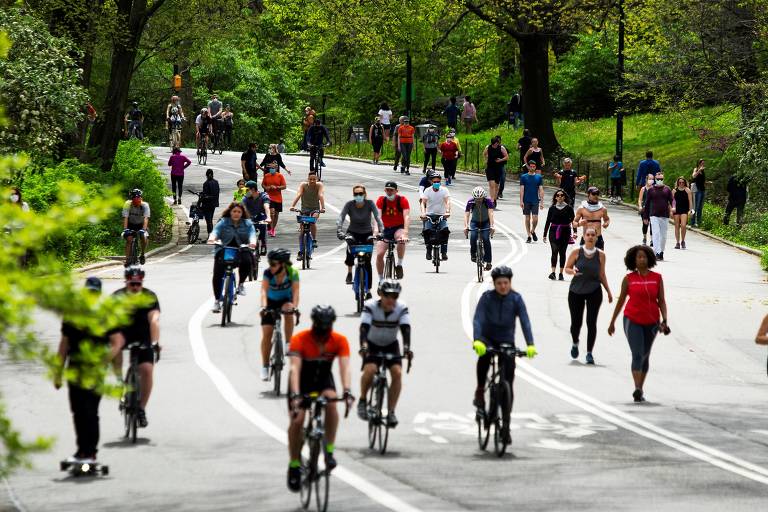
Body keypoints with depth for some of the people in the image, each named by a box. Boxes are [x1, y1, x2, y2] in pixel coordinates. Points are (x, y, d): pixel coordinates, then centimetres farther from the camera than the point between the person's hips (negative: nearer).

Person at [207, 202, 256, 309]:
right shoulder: (223, 222, 3)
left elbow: (252, 233, -9)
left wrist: (252, 242, -33)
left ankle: (241, 283, -5)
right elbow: (216, 231, -12)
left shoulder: (247, 224, 6)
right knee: (217, 275, -15)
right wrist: (212, 238, -36)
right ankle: (217, 300, -1)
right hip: (223, 251, 0)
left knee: (246, 262, -32)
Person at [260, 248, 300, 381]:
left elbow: (295, 291, -35)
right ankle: (265, 367, 5)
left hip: (286, 300, 0)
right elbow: (264, 290, -35)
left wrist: (295, 306, -52)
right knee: (266, 333, -8)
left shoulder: (292, 273, -27)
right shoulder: (268, 273, -27)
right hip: (271, 301, 0)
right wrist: (264, 306, -51)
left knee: (288, 311, -36)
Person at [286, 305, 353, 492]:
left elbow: (345, 368, -31)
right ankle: (294, 465, 4)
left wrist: (347, 392, -47)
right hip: (302, 381, -1)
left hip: (323, 380, 1)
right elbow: (295, 368, -36)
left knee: (331, 403, -30)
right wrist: (295, 395, -49)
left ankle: (329, 451, -21)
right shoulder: (300, 339, -27)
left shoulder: (340, 341, -21)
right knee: (297, 421, -15)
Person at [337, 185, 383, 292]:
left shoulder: (370, 203, -17)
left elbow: (377, 217, -26)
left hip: (367, 234, 0)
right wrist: (339, 231, -40)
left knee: (367, 262, -5)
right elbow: (341, 218, -24)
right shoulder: (349, 204, -16)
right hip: (353, 233, 0)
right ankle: (349, 273, -13)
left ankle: (368, 290, 5)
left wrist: (381, 230, -41)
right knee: (350, 246, -33)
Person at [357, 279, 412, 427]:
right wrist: (363, 346, -51)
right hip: (372, 344, -2)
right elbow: (364, 328, -34)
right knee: (370, 370, -28)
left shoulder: (402, 308, -20)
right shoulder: (370, 306, -24)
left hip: (391, 345, 2)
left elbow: (405, 329, -29)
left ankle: (391, 411, -11)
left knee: (397, 373, -20)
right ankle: (362, 400, -2)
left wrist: (406, 348, -46)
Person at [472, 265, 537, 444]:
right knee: (484, 355, -38)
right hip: (488, 339, -2)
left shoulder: (516, 299, -10)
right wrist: (477, 340, -42)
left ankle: (505, 425, 3)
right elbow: (477, 320, -24)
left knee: (508, 383, -3)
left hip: (507, 342, 2)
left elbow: (525, 322, -19)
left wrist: (530, 345, -33)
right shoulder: (487, 297, -14)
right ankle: (480, 390, -17)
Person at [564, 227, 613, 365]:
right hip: (576, 291, 0)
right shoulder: (576, 253, -3)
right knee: (576, 322, 5)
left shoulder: (600, 255, 1)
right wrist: (572, 271, -19)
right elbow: (567, 268, 4)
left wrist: (608, 291, 6)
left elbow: (602, 275, 9)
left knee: (591, 323, -6)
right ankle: (575, 343, 37)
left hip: (594, 292, 0)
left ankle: (589, 353, 1)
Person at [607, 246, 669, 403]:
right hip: (633, 321, -3)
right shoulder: (629, 279, -1)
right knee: (637, 355, -15)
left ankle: (640, 389, 23)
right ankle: (637, 389, -25)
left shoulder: (657, 278, 2)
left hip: (651, 323, 3)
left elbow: (661, 301, 1)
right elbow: (621, 300, 7)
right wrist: (612, 322, 11)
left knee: (645, 356, 12)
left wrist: (664, 321, -11)